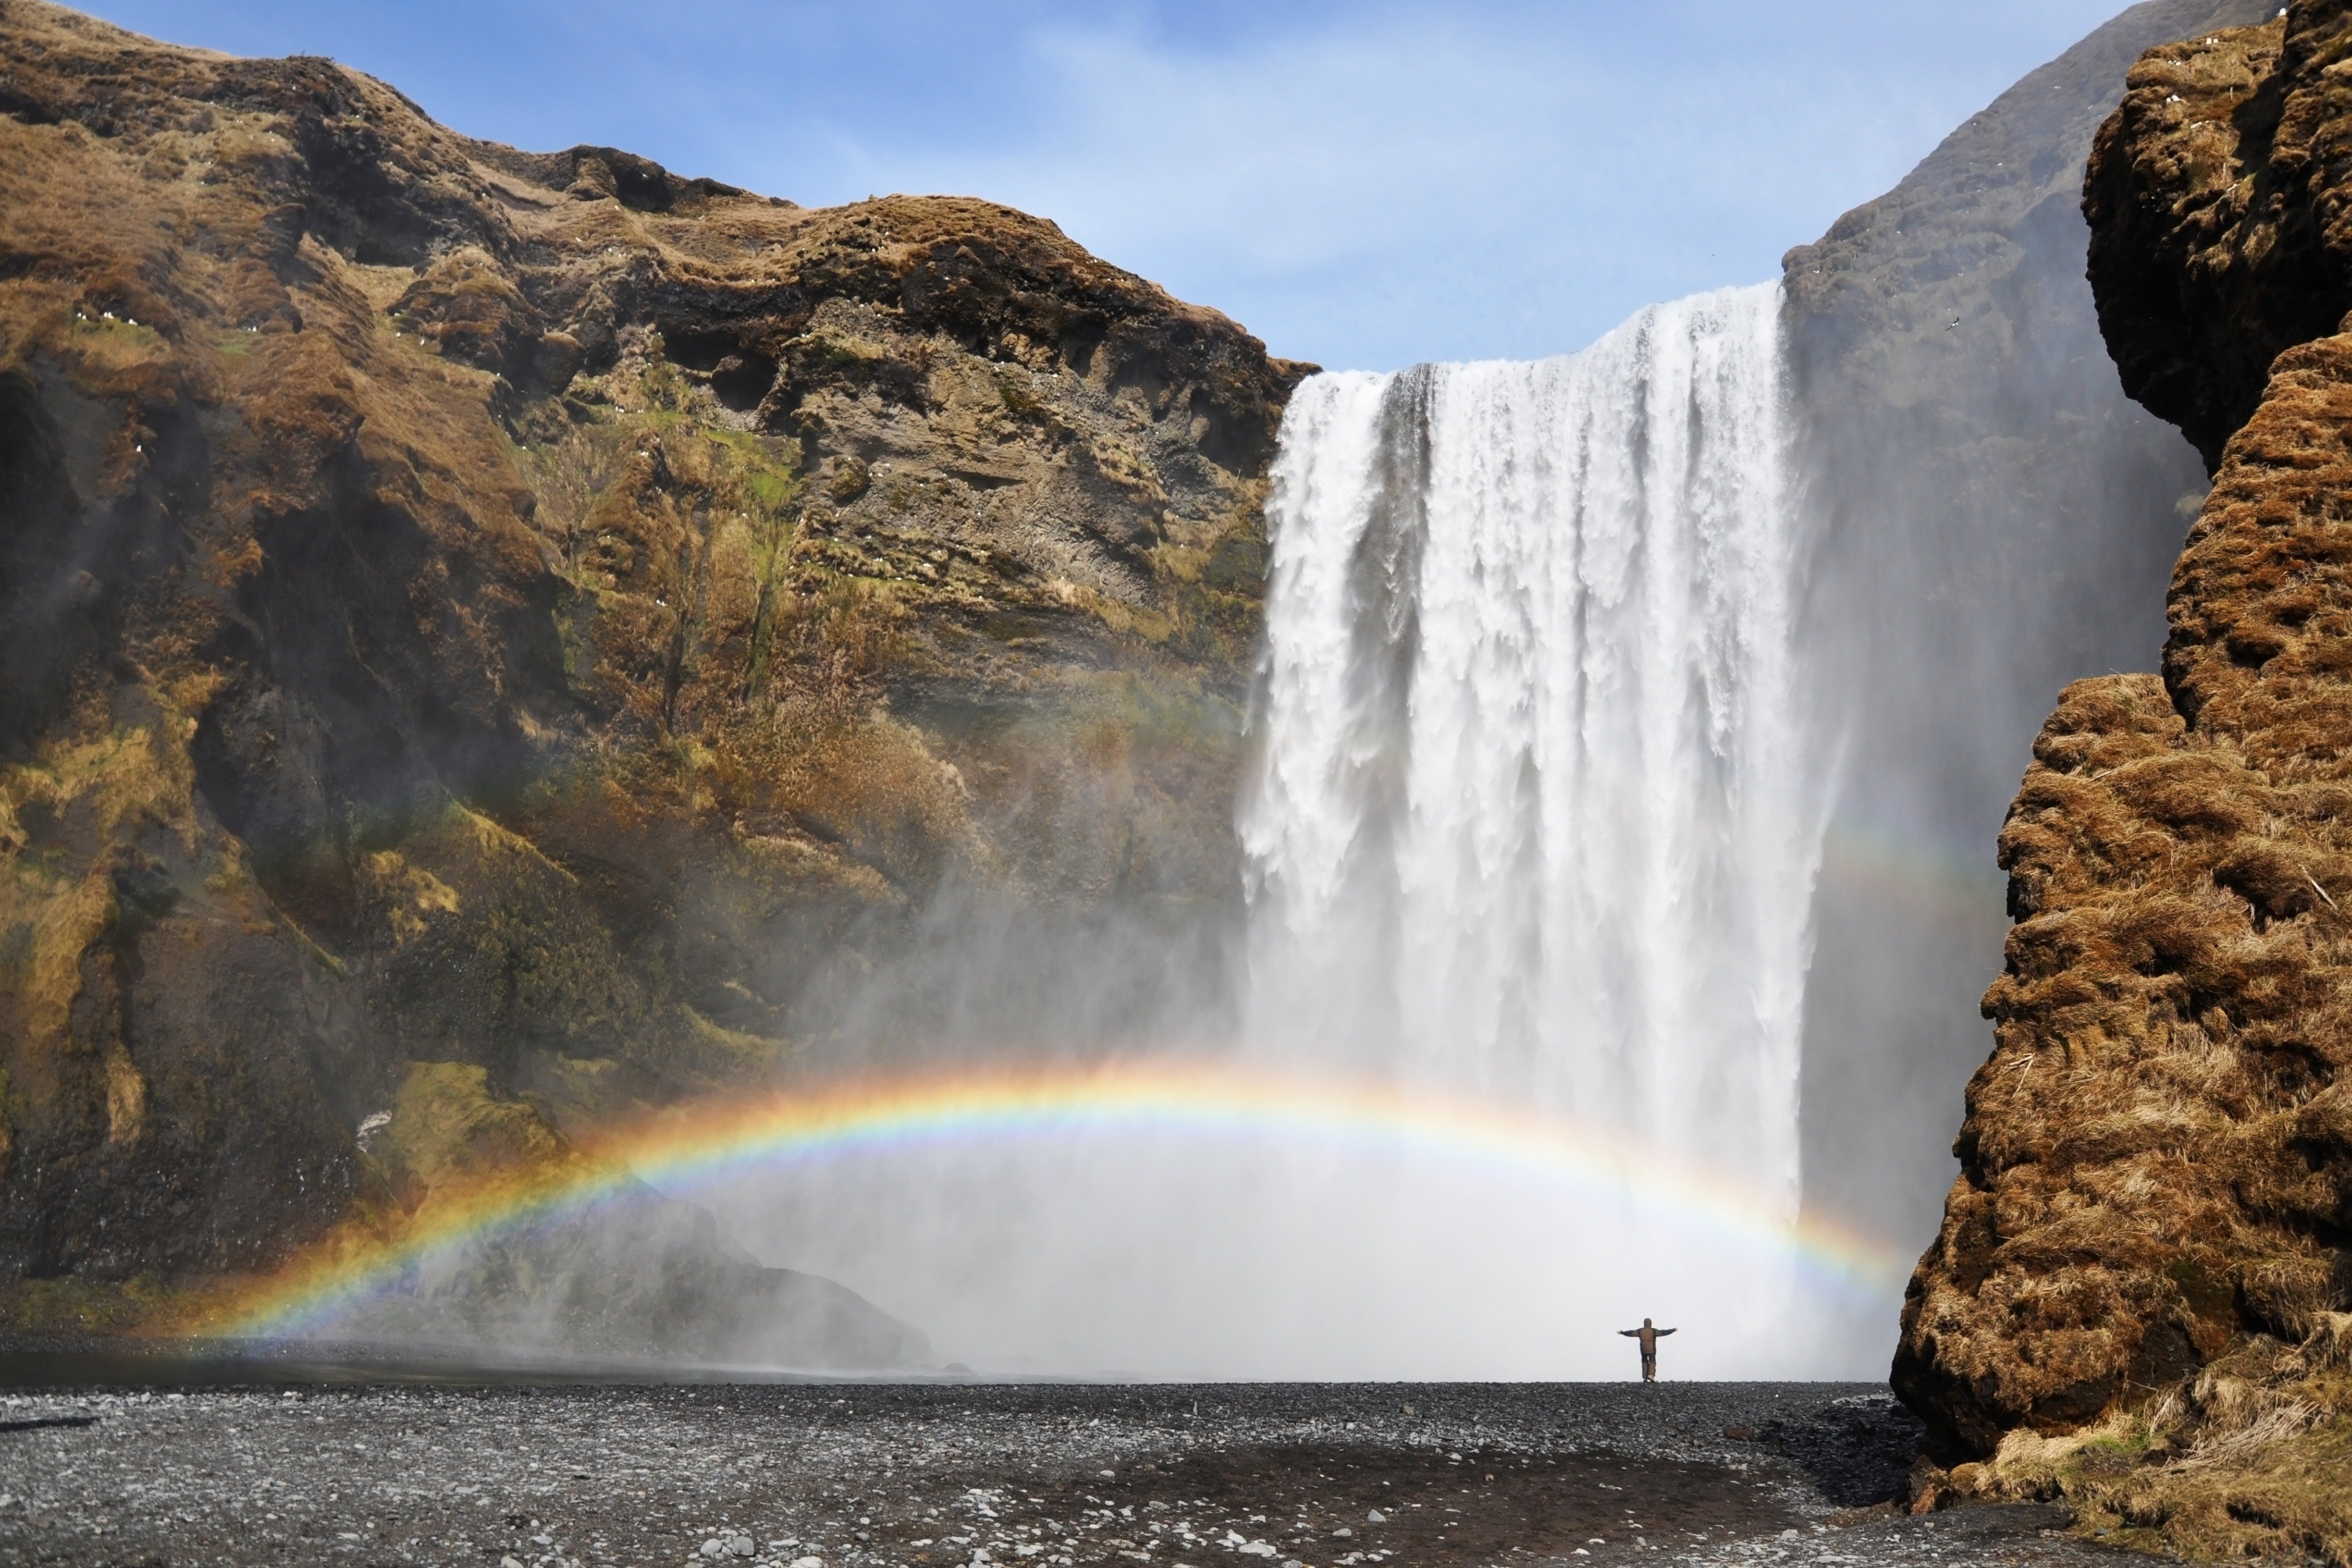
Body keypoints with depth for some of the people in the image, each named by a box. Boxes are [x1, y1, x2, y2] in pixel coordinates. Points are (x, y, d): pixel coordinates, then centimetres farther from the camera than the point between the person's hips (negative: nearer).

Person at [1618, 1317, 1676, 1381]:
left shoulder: (1640, 1331, -2)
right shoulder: (1654, 1331, -9)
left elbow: (1631, 1333, 2)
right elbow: (1663, 1332, -9)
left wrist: (1622, 1332, 13)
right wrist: (1673, 1330, -3)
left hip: (1643, 1350, 2)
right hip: (1652, 1350, -2)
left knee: (1645, 1363, 13)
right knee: (1652, 1362, 6)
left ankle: (1645, 1378, 9)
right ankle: (1651, 1375, -15)